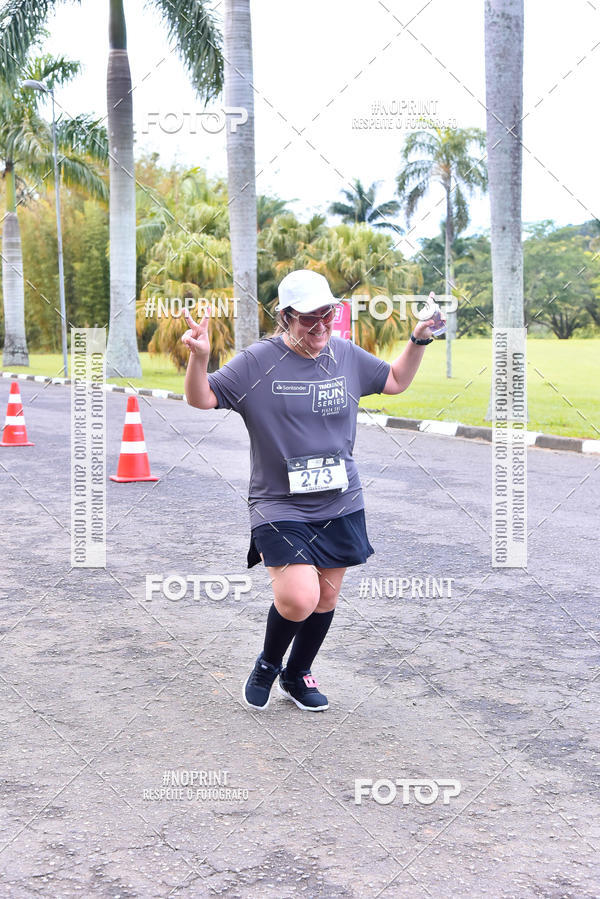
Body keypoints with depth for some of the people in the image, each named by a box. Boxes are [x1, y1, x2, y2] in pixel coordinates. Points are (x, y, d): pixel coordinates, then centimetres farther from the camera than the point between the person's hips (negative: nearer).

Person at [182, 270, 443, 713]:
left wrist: (419, 340, 7)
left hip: (340, 505, 5)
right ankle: (267, 665, 15)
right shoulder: (257, 361, -8)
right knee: (298, 599, -17)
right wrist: (199, 357, -24)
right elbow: (203, 399, -7)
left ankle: (298, 674, 37)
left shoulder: (346, 355, 5)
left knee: (326, 597, 12)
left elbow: (395, 381, 20)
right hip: (280, 506, -5)